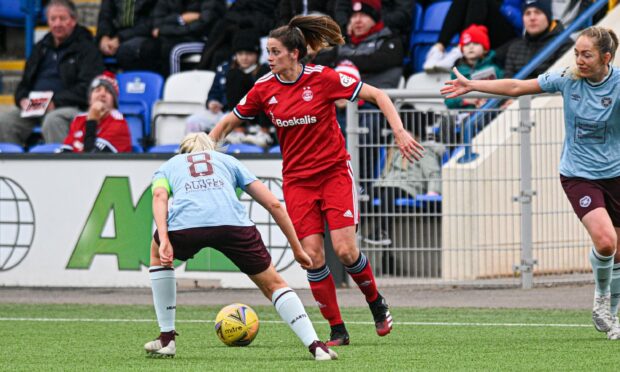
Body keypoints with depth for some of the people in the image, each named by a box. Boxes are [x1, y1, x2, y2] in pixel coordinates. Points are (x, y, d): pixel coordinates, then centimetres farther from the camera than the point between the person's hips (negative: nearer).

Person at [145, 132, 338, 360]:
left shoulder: (167, 167, 36)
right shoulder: (228, 161, 38)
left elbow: (159, 196, 10)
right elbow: (273, 203, 28)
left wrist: (164, 241, -3)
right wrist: (297, 248, 33)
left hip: (184, 223, 0)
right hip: (232, 222, 0)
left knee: (157, 255, 36)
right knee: (273, 284, 18)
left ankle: (166, 339, 30)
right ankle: (315, 346, 2)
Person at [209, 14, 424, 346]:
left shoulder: (323, 78, -13)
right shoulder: (264, 88, -3)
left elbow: (377, 95, -8)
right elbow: (228, 122, 11)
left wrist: (400, 132, -18)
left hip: (334, 172, -3)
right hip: (297, 179, 3)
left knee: (345, 250, -13)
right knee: (313, 256, -7)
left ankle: (376, 303, 16)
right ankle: (337, 330, 4)